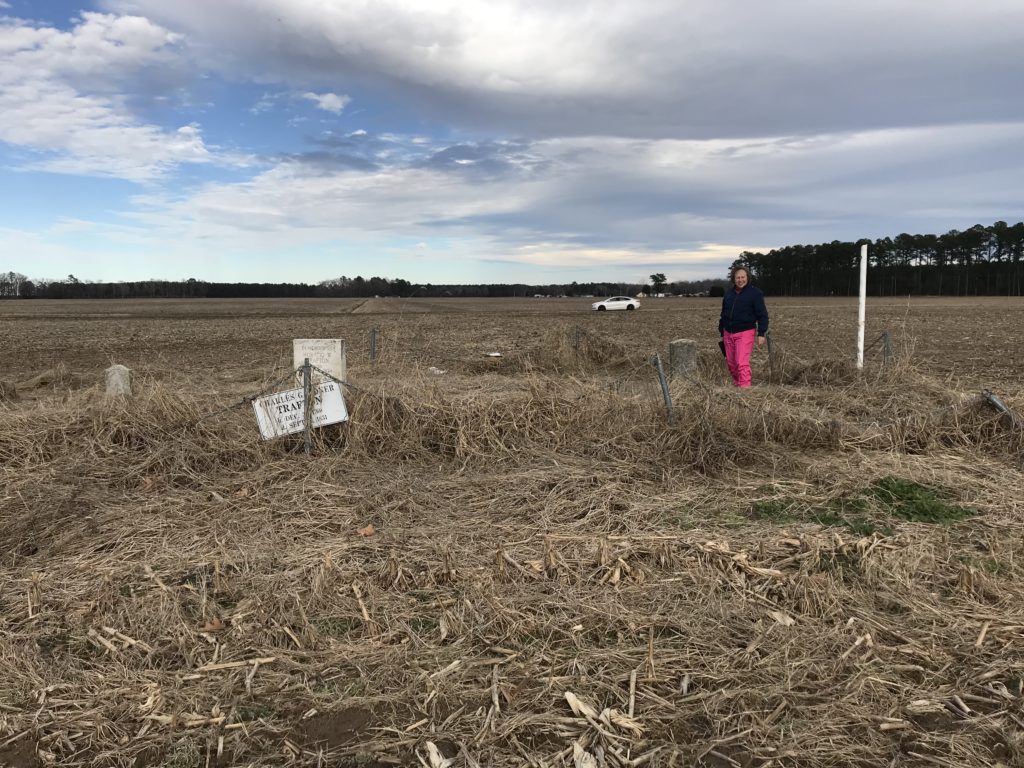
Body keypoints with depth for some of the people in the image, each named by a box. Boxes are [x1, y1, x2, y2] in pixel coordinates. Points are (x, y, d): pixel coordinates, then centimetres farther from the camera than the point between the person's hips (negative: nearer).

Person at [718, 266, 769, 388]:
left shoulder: (755, 293, -4)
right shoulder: (728, 293, 12)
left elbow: (762, 315, -5)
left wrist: (761, 334, -11)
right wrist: (722, 332, 21)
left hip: (745, 333, -6)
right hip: (728, 333, 6)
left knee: (742, 363, -15)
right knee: (731, 363, 9)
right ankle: (736, 385, 23)